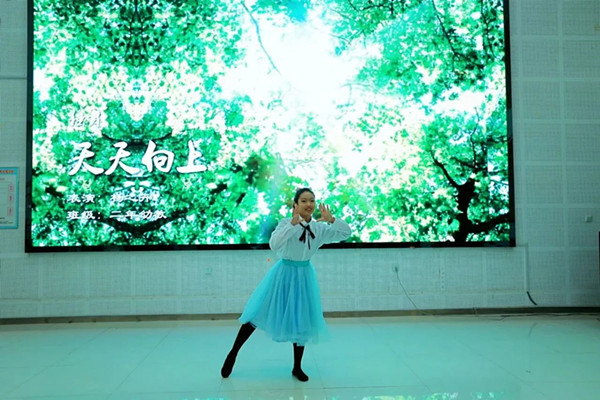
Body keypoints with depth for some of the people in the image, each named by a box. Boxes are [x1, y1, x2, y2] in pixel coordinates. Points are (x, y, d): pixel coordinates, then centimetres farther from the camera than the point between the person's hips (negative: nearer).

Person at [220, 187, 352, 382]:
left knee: (302, 322, 10)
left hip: (304, 276, 3)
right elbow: (274, 245, -32)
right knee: (257, 314, 3)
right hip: (284, 274, -3)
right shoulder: (287, 223, -17)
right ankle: (232, 354, 23)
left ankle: (297, 367, 29)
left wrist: (331, 219, -23)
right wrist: (293, 222, -39)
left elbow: (346, 233, -6)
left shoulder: (320, 228, -5)